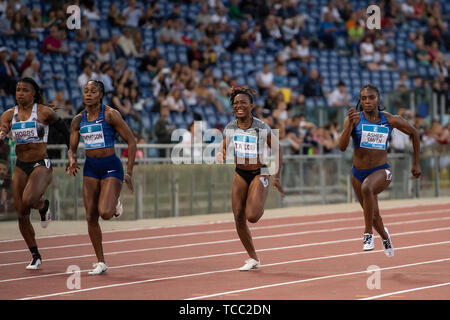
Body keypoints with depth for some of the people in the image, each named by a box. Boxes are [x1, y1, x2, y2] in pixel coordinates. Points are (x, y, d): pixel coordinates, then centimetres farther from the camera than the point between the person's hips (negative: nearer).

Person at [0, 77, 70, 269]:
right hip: (20, 167, 4)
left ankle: (44, 206, 7)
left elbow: (64, 131, 4)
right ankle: (35, 257, 20)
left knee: (28, 200, -32)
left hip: (41, 165, -4)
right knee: (22, 216, 4)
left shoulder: (44, 112, -6)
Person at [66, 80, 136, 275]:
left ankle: (115, 205, 17)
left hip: (111, 167, -5)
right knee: (91, 217, 1)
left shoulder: (110, 115, -11)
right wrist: (72, 160, -14)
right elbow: (72, 148, 11)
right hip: (90, 169, 5)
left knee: (104, 213, -22)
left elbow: (131, 141, -9)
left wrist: (129, 172, -12)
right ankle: (100, 262, 12)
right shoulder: (78, 120, 4)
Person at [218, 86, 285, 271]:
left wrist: (277, 177, -7)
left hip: (259, 174, -4)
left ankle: (260, 208, 18)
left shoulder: (262, 128, -13)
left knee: (252, 216, -21)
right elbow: (224, 150, 8)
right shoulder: (230, 128, -2)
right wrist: (221, 156, -17)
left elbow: (277, 150, -4)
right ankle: (253, 258, 15)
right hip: (240, 174, 4)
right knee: (239, 219, -1)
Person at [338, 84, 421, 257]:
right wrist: (350, 124, -34)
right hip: (358, 173, 2)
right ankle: (384, 236, 52)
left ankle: (368, 233, -25)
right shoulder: (354, 119, -9)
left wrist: (416, 163, 11)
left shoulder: (390, 120, -6)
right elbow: (342, 147, -21)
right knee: (373, 216, 16)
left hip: (382, 171, -2)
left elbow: (414, 133, 10)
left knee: (367, 188, -37)